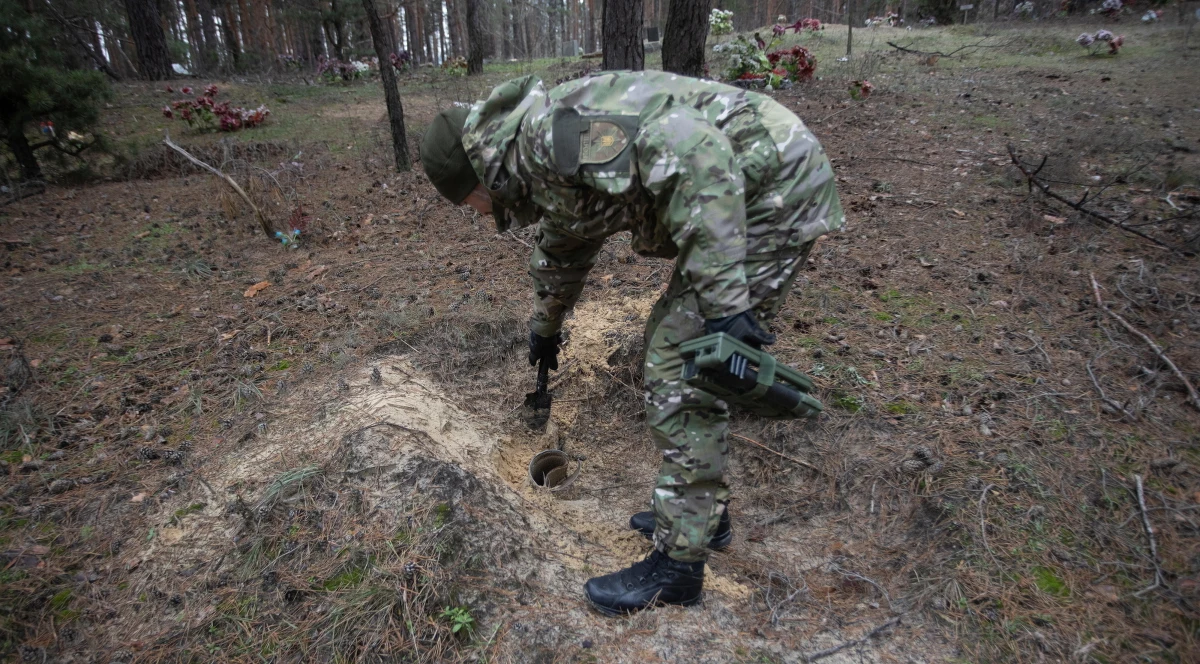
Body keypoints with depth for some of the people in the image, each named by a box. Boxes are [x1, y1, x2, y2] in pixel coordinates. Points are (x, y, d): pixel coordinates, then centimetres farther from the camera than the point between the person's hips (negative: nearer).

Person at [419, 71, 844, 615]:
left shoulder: (547, 129, -18)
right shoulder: (554, 173, 15)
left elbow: (693, 153, -30)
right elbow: (560, 252, 33)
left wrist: (724, 299, -32)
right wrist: (544, 327, 49)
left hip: (773, 188, -10)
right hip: (758, 196, 10)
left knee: (681, 374, -8)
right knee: (671, 344, 15)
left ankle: (677, 565, 7)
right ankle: (705, 511, 28)